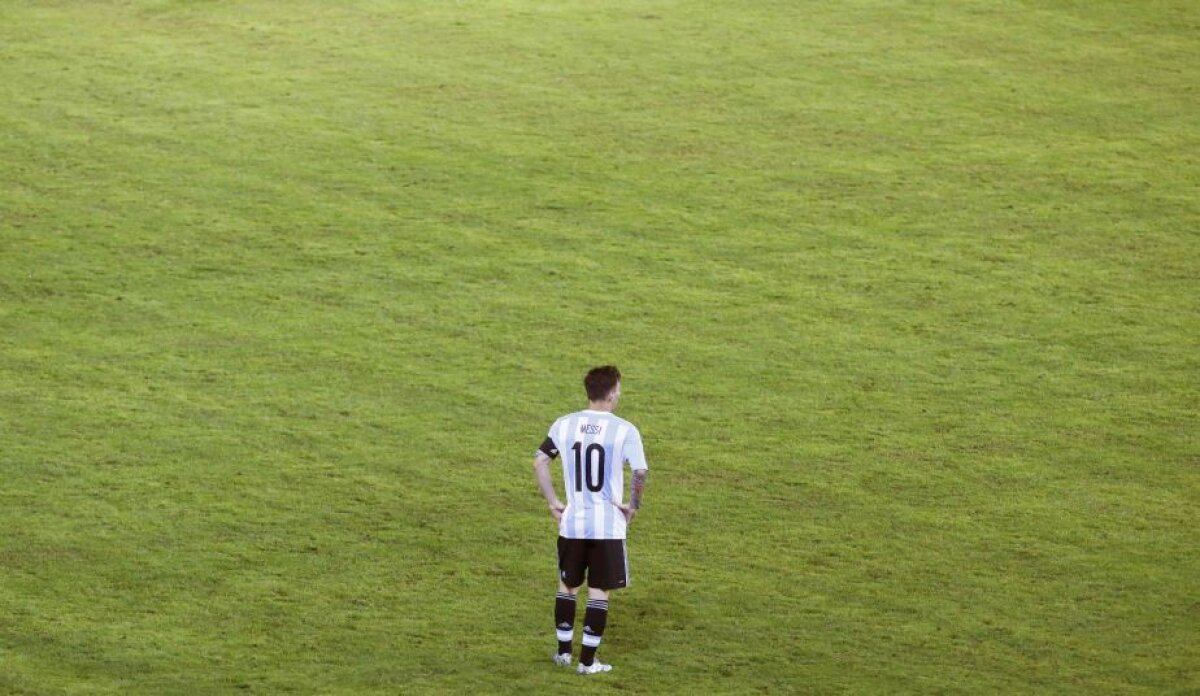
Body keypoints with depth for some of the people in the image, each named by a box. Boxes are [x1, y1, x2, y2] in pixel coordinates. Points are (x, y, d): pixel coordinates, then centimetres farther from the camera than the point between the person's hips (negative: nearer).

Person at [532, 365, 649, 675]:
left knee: (567, 585, 20)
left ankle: (563, 651, 27)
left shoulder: (564, 425, 0)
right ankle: (587, 660, 8)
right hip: (608, 526, -3)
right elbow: (640, 472, -19)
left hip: (572, 522, 3)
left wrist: (553, 502, 7)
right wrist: (633, 506, -3)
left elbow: (539, 462, 0)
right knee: (599, 591, 6)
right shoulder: (624, 430, -10)